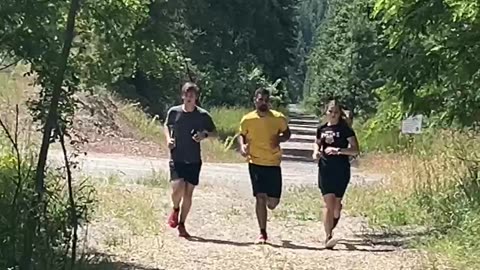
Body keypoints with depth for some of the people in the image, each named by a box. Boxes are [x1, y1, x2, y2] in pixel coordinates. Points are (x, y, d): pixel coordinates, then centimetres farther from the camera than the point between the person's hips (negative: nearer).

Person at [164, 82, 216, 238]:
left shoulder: (203, 115, -3)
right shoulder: (174, 112, -2)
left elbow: (213, 131, 10)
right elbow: (167, 126, 17)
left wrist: (204, 135, -11)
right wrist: (168, 139, -1)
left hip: (194, 160, 1)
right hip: (176, 158, -1)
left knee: (188, 193, 3)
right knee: (177, 187, -19)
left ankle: (181, 225, 18)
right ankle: (175, 209, 15)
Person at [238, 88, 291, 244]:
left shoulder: (278, 118, -4)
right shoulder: (247, 119, -3)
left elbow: (287, 133, 10)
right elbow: (242, 135, 13)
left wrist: (279, 139, -11)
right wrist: (242, 146, -8)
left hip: (273, 164, 1)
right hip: (255, 163, -1)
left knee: (273, 202, 2)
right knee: (260, 197, -7)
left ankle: (269, 199, 41)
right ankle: (262, 233, 3)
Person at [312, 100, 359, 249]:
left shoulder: (345, 129, -4)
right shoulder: (322, 129, 8)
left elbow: (355, 149, -9)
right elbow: (317, 143, 26)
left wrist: (338, 150, -22)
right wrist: (316, 151, 4)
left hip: (341, 171, -2)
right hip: (325, 169, 2)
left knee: (336, 203, 10)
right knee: (328, 203, -9)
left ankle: (332, 224, 40)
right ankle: (328, 237, -11)